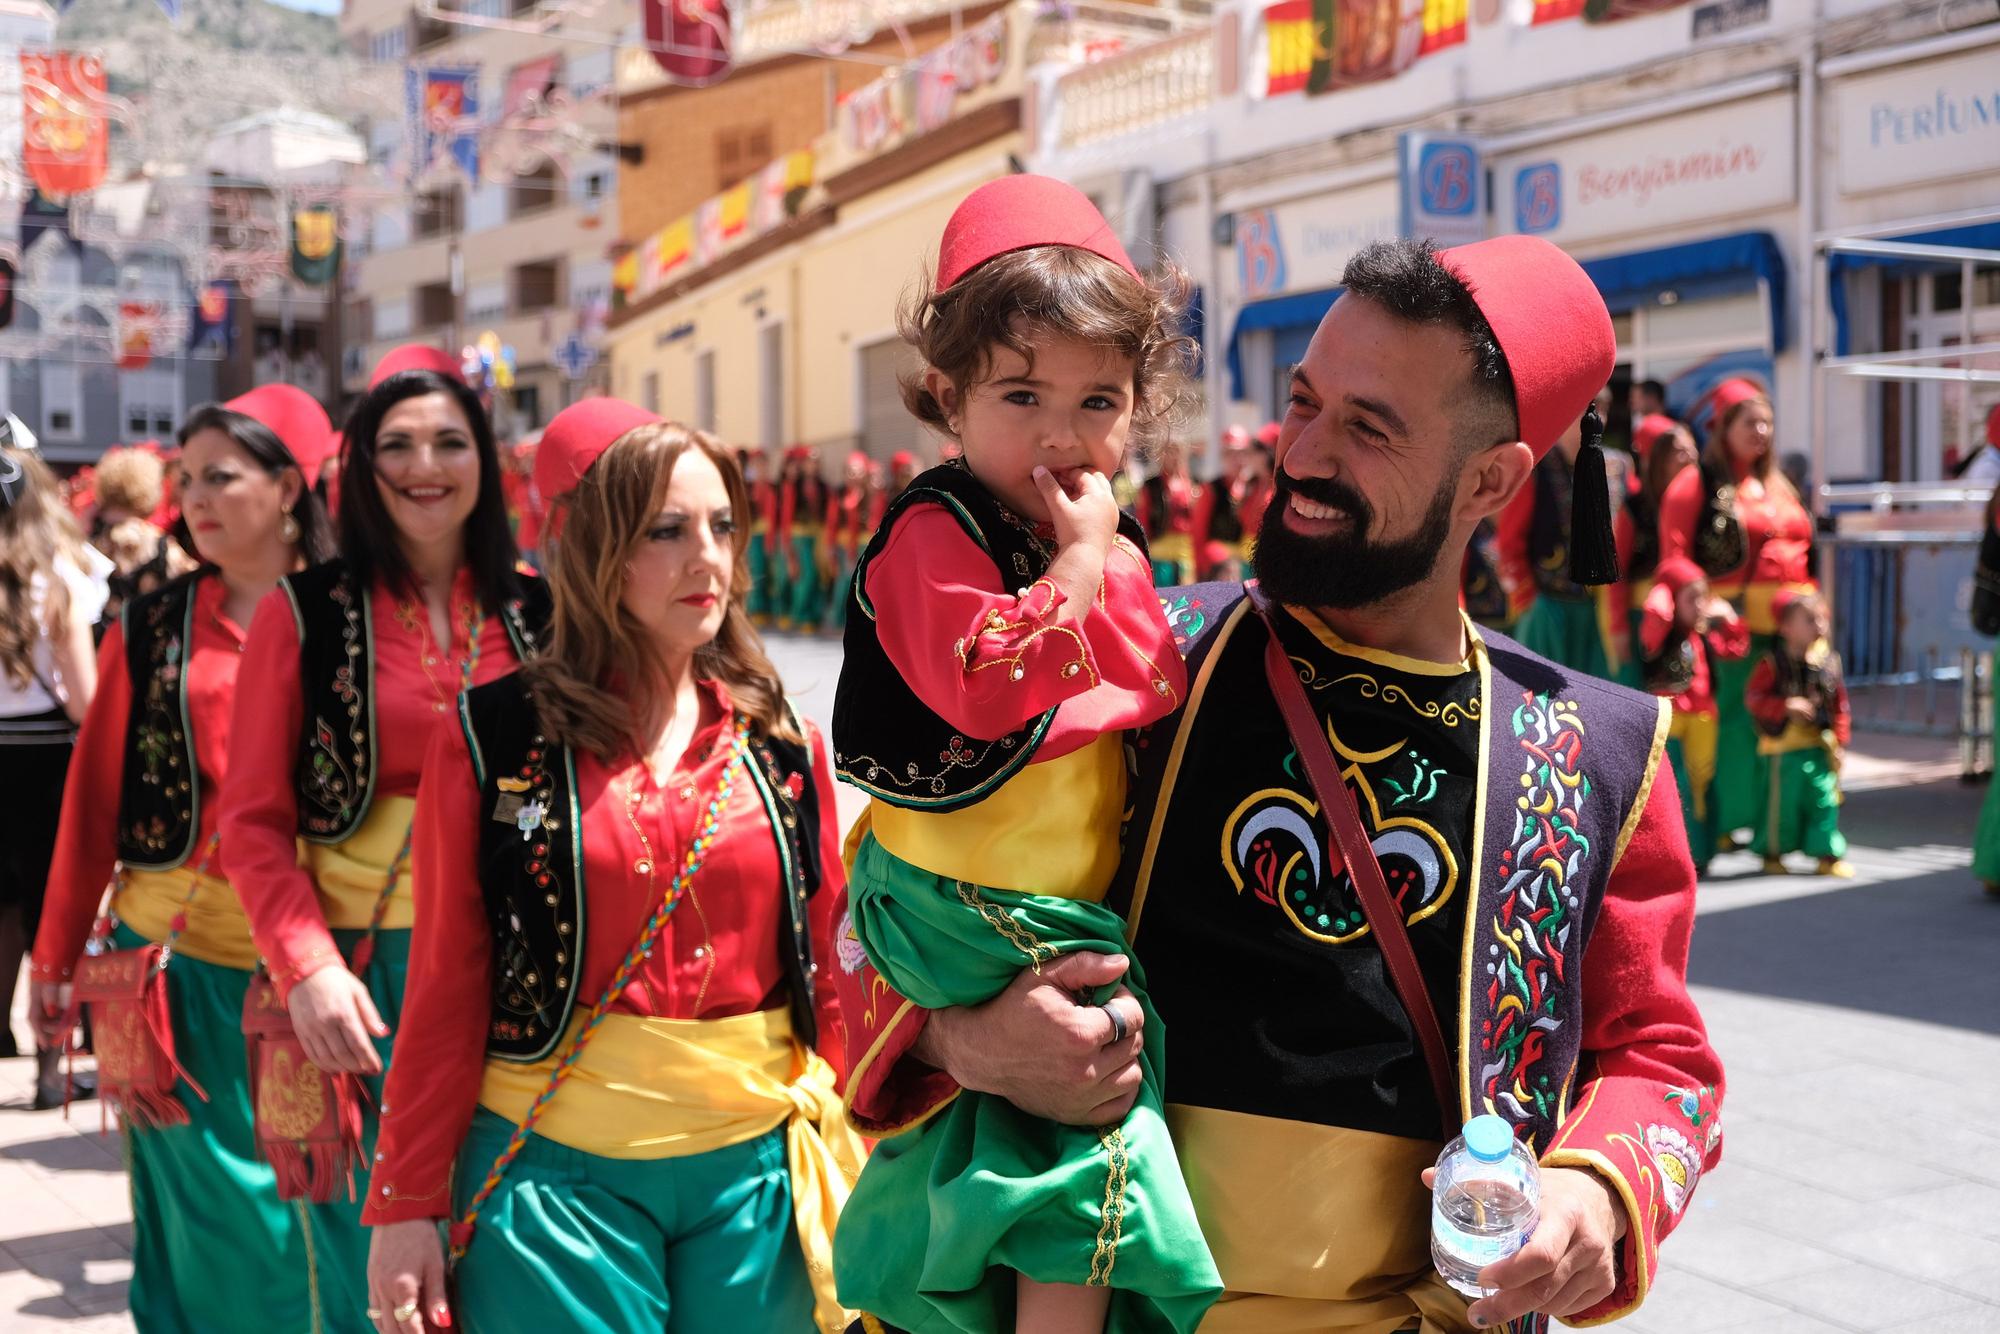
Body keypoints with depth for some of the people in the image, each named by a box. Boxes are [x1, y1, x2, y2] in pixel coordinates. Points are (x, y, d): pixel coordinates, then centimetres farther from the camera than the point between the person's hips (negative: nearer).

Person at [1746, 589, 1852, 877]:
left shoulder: (1829, 661, 5)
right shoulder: (1773, 662, -8)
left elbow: (1840, 704, 9)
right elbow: (1755, 697, -10)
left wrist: (1840, 741, 4)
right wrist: (1786, 706, -23)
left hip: (1821, 745, 3)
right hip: (1785, 745, -3)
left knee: (1824, 798, 2)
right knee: (1783, 799, 5)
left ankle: (1827, 853, 12)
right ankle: (1772, 852, 19)